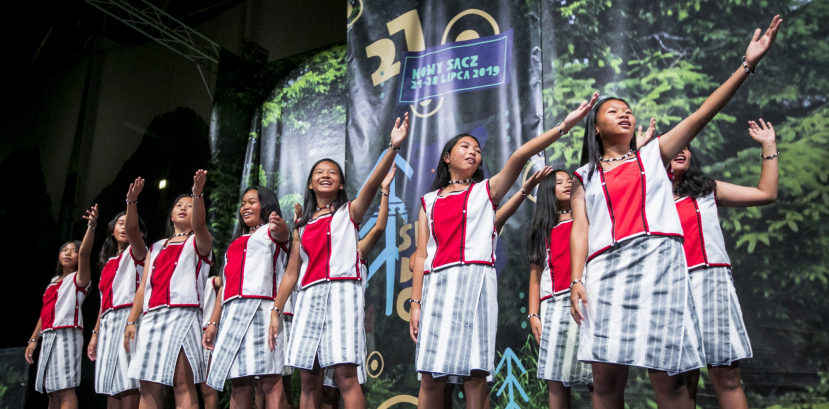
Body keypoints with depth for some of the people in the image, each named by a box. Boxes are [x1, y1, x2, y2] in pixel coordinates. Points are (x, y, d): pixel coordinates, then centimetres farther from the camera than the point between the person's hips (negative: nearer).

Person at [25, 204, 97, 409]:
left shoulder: (79, 278, 1)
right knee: (52, 391, 6)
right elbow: (45, 311, 23)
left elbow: (85, 252, -17)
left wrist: (91, 226, -33)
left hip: (66, 334, -8)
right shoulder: (53, 282, 23)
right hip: (49, 337, 8)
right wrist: (33, 340, 15)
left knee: (65, 389, -15)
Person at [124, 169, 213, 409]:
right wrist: (131, 320, 10)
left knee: (183, 385, -12)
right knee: (148, 387, 0)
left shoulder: (199, 242, 11)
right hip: (152, 318, 5)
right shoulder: (157, 248, 25)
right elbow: (144, 286, 20)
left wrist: (198, 194, -30)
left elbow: (199, 224, -14)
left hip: (183, 314, -5)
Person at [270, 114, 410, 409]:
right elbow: (291, 273, 19)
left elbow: (372, 185, -9)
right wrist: (275, 312, 13)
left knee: (345, 374, -13)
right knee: (308, 379, 3)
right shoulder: (302, 227, 20)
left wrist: (393, 147, -23)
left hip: (342, 291, -4)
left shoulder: (349, 212, 9)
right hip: (309, 297, 5)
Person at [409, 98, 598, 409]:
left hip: (476, 281, -1)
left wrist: (563, 127, -16)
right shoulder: (430, 201, 18)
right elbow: (421, 255, 12)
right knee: (431, 376, -1)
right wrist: (415, 302, 3)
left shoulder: (486, 190, 14)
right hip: (437, 283, 2)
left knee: (475, 373, -5)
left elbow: (518, 157, -2)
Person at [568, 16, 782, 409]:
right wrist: (576, 280, -4)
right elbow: (580, 229, 8)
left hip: (657, 260, 0)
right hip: (607, 266, 0)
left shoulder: (653, 154, 20)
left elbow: (703, 114, 12)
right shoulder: (585, 176, 19)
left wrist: (747, 65, 5)